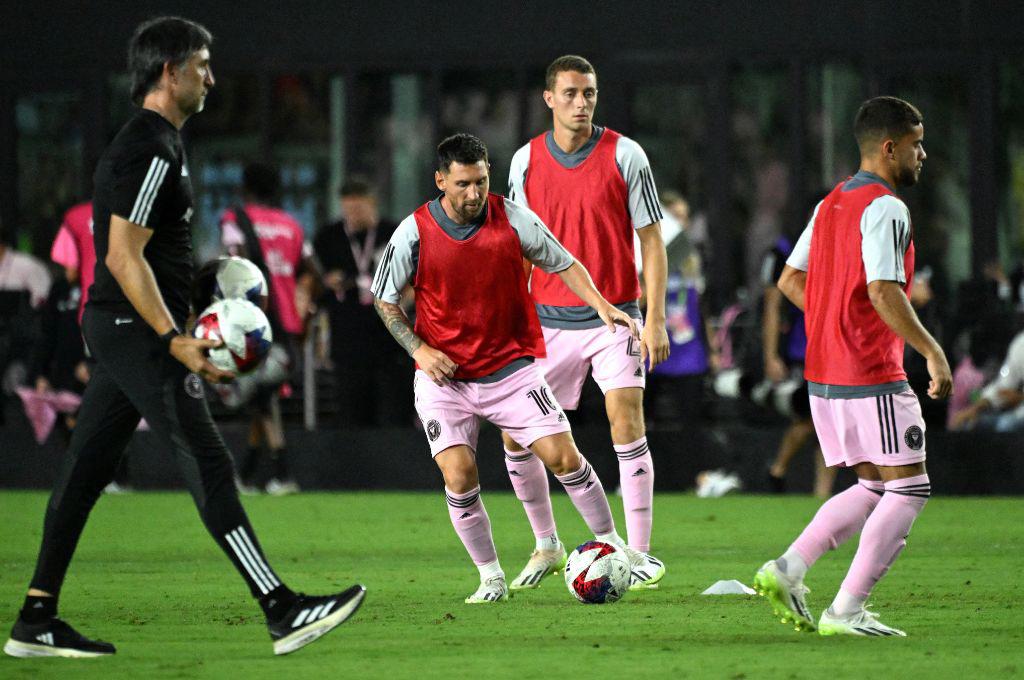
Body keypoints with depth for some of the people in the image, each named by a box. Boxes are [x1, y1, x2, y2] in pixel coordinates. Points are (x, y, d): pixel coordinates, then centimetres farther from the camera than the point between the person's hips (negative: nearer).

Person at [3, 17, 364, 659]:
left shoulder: (153, 143, 17)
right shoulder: (151, 151, -16)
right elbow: (124, 257, -21)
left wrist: (175, 330, 25)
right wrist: (175, 340, -25)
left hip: (123, 330, 11)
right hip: (138, 328, -11)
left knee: (86, 468, 9)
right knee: (209, 463, -12)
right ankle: (283, 611, -15)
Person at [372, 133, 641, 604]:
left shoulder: (513, 220, -7)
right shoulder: (415, 233, -10)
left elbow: (564, 264, 6)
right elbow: (384, 299, 3)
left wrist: (601, 305, -10)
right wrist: (419, 348, -10)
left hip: (511, 366, 1)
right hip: (443, 375, -1)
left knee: (562, 455, -8)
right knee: (459, 474, -15)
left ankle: (609, 543, 11)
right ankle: (491, 578, 1)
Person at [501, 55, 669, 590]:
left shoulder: (624, 155, -5)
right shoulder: (526, 160, 4)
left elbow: (652, 240, -2)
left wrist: (655, 319, -10)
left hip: (614, 317, -3)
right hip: (548, 320, 3)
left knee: (627, 423, -15)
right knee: (516, 436, 1)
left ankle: (640, 554, -8)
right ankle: (546, 545, 20)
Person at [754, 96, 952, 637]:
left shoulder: (830, 204, 14)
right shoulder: (885, 208, -14)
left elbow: (790, 281, 18)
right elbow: (883, 292, -24)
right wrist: (933, 353, -20)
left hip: (823, 376, 9)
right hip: (872, 378, -9)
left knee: (874, 488, 16)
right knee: (909, 489, -1)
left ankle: (785, 571, 2)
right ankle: (846, 611, -6)